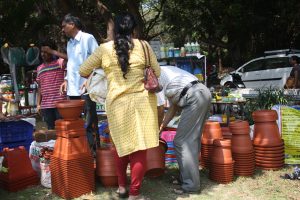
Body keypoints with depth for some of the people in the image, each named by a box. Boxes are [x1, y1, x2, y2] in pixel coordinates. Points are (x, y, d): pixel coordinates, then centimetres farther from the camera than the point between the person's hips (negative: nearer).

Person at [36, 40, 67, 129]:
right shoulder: (39, 68, 16)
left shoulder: (60, 62, 1)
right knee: (51, 129, 10)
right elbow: (40, 87, 19)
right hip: (45, 106, 5)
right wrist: (38, 104, 14)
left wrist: (53, 52, -20)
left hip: (60, 103, -5)